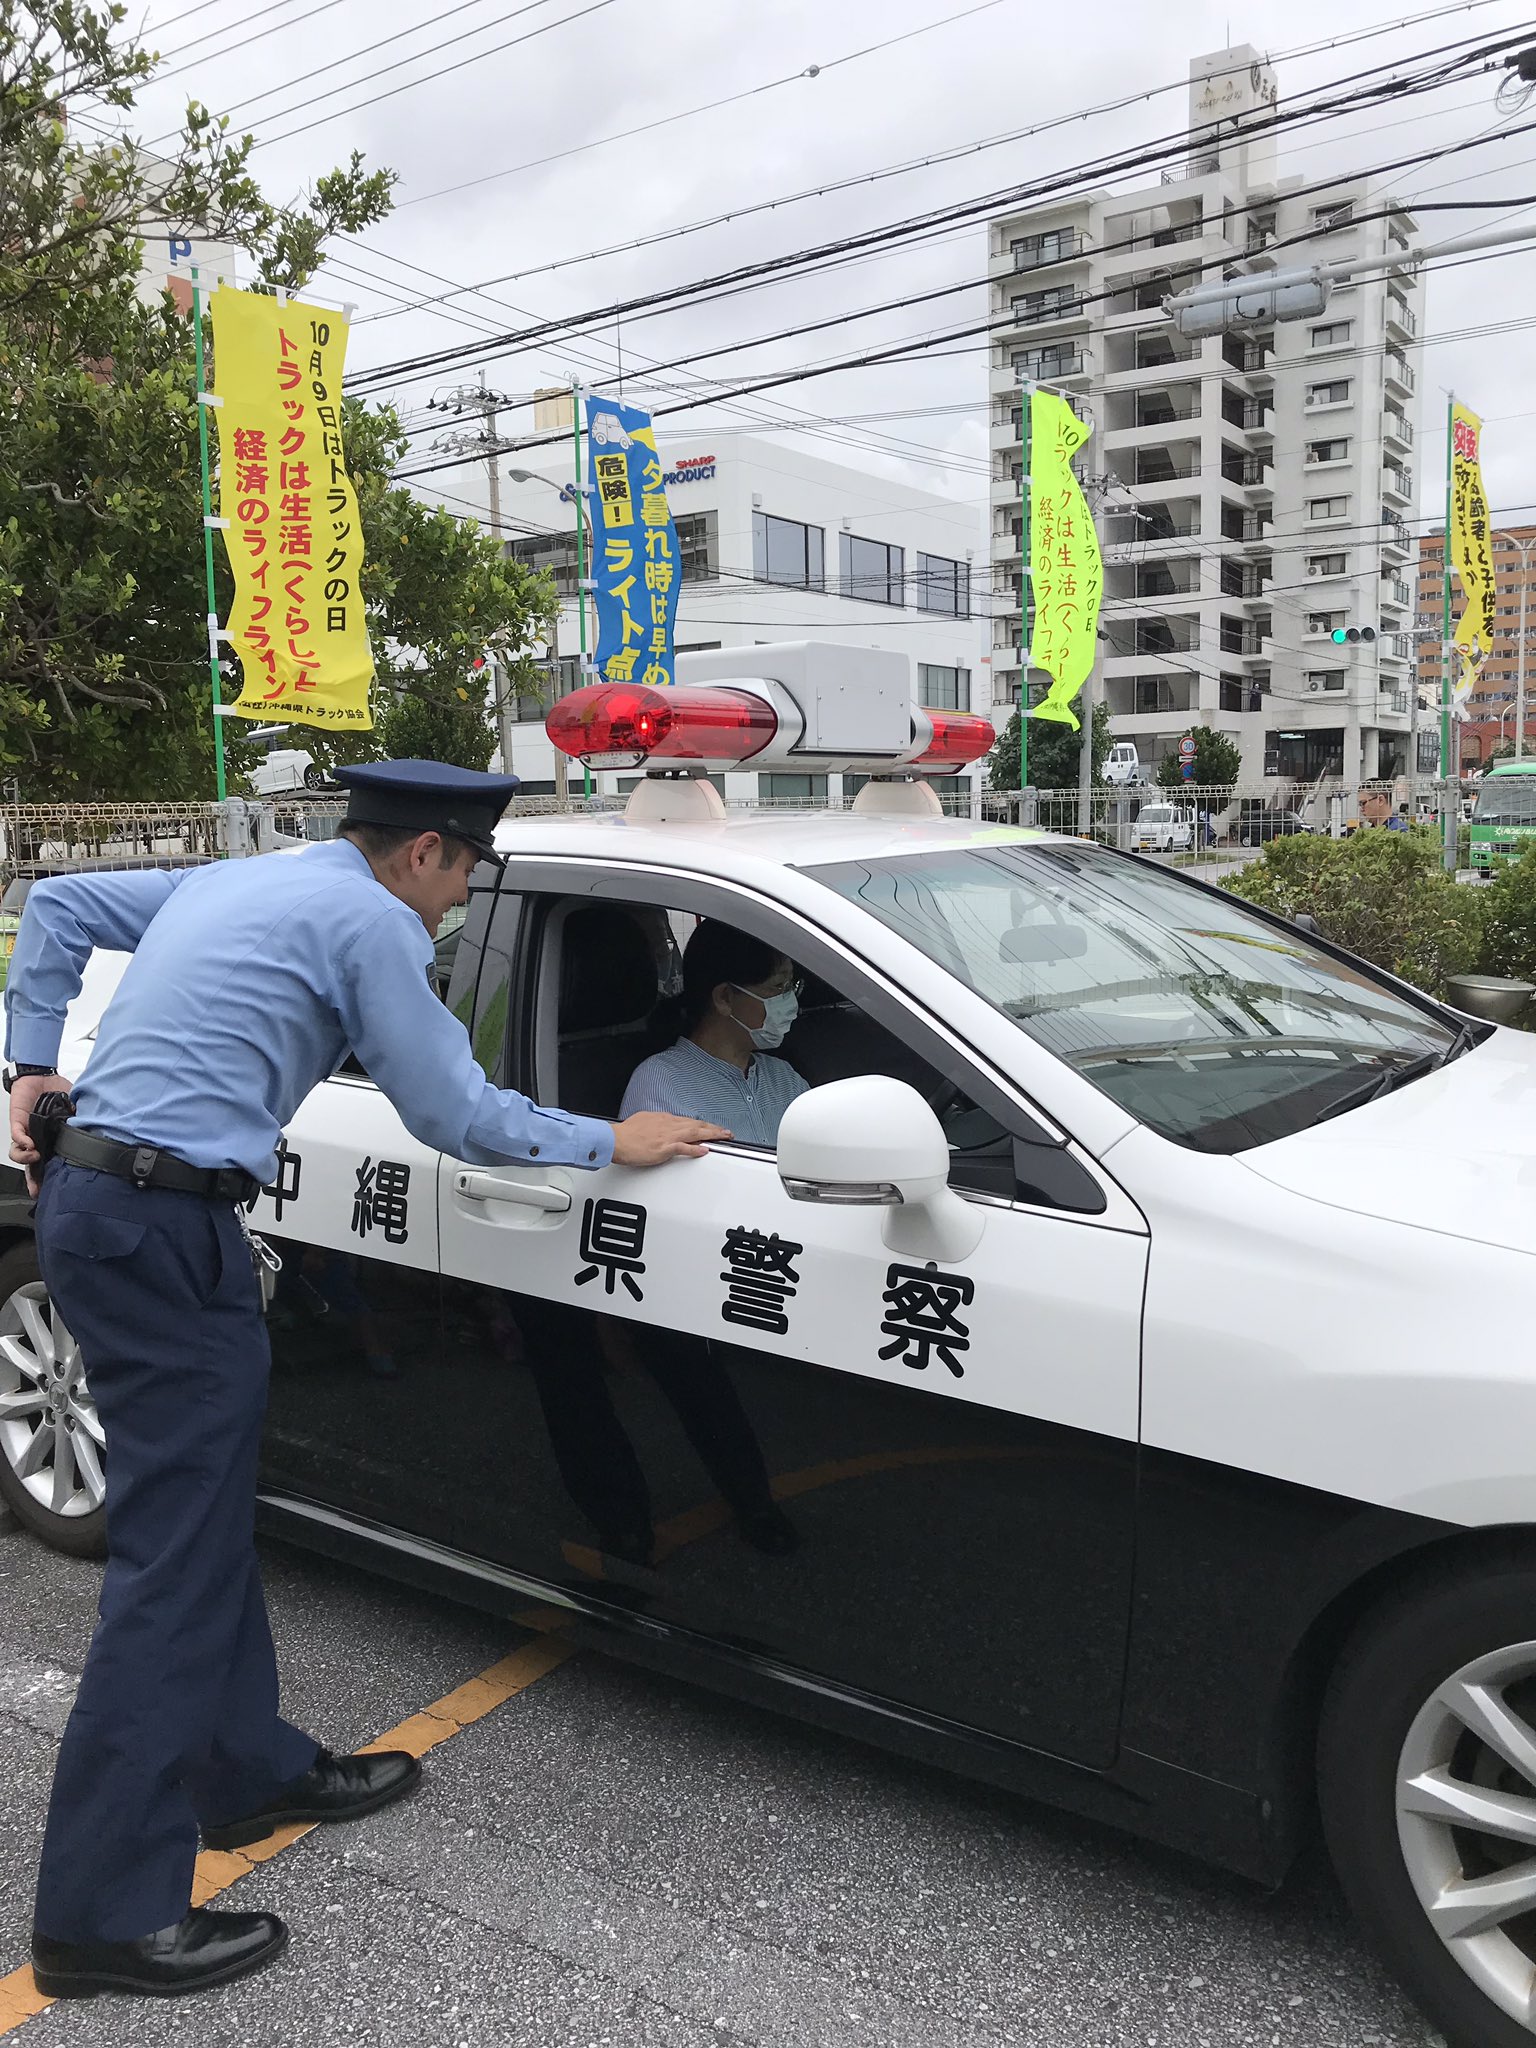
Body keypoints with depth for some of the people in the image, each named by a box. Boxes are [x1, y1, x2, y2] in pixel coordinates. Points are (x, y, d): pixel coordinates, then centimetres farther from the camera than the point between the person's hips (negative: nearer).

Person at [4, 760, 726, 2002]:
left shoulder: (231, 880, 18)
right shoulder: (372, 920, -9)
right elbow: (457, 1117, -9)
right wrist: (611, 1143, 3)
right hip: (163, 1228, -10)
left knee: (206, 1518, 17)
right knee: (177, 1559, -5)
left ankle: (248, 1770, 31)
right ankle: (106, 1913, 4)